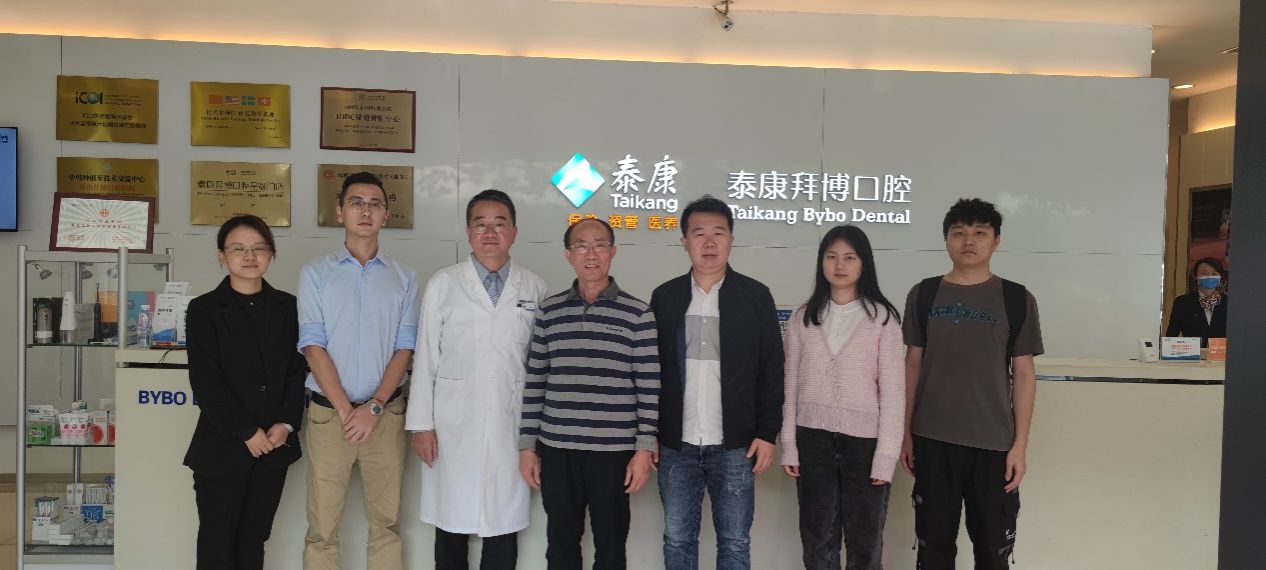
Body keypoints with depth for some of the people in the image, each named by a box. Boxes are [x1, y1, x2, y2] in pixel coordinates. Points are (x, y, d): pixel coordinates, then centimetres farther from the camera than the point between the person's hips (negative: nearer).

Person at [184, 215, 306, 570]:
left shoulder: (287, 307, 8)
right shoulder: (204, 309, -3)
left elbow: (298, 370, 5)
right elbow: (205, 381, -9)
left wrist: (286, 424, -8)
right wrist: (247, 433, -13)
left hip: (275, 445, 3)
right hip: (222, 447, -3)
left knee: (253, 540, 12)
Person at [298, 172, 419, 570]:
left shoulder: (404, 278, 7)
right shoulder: (316, 273, 2)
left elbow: (404, 349, 2)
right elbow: (313, 346, -4)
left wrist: (374, 407, -10)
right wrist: (346, 410, -11)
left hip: (386, 413, 1)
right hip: (329, 412, -1)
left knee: (385, 522, 8)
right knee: (322, 526, 4)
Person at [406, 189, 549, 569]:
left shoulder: (535, 289, 5)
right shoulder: (442, 285, 2)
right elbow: (426, 358, 2)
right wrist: (421, 424, -2)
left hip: (511, 428, 1)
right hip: (454, 428, -1)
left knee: (504, 530, 8)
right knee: (451, 529, 8)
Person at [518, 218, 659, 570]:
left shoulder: (637, 314, -2)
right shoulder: (549, 312, 6)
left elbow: (650, 388, -3)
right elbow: (535, 383, 8)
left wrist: (644, 449, -7)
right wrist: (527, 445, 6)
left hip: (614, 450, -2)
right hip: (556, 449, 3)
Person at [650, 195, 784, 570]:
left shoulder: (756, 296, 0)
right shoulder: (664, 297, 4)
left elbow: (771, 370, 1)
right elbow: (650, 368, 7)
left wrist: (768, 433, -4)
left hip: (735, 446, -1)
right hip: (675, 445, 2)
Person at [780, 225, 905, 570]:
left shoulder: (882, 318, -4)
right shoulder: (803, 317, 5)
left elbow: (893, 391, -6)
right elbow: (791, 385, 6)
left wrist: (886, 456, -10)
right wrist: (789, 446, 2)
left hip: (864, 440, -2)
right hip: (813, 438, 3)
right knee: (817, 540, 11)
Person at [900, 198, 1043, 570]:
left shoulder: (1017, 300, 0)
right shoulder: (924, 295, 3)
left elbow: (1023, 374, 0)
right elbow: (913, 365, 6)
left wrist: (1020, 444, -4)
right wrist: (905, 433, 4)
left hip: (994, 442, -1)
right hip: (932, 439, 1)